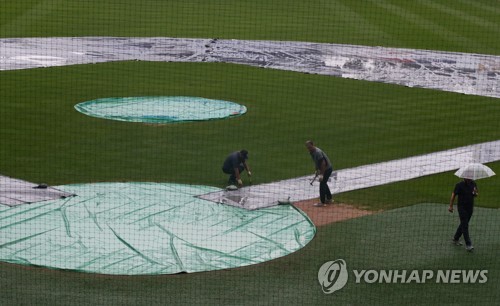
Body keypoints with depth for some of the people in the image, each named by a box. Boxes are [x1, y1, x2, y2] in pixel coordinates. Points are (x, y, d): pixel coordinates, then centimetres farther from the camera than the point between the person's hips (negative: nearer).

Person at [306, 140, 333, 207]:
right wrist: (317, 170, 14)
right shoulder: (312, 152, 2)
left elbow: (323, 163, -30)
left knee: (322, 184, -9)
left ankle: (322, 202, -3)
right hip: (324, 169, 10)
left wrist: (322, 174, -29)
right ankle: (329, 199, 34)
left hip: (327, 169, -10)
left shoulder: (317, 152, -28)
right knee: (323, 183, 21)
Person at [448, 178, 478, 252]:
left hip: (470, 208, 6)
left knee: (463, 224, 16)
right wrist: (451, 206, -5)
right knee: (465, 226, -9)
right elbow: (453, 195, -5)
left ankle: (455, 239, 33)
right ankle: (468, 245, -11)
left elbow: (477, 194, 13)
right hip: (462, 207, -6)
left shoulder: (473, 184, 2)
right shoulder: (459, 185, -12)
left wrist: (475, 194, -12)